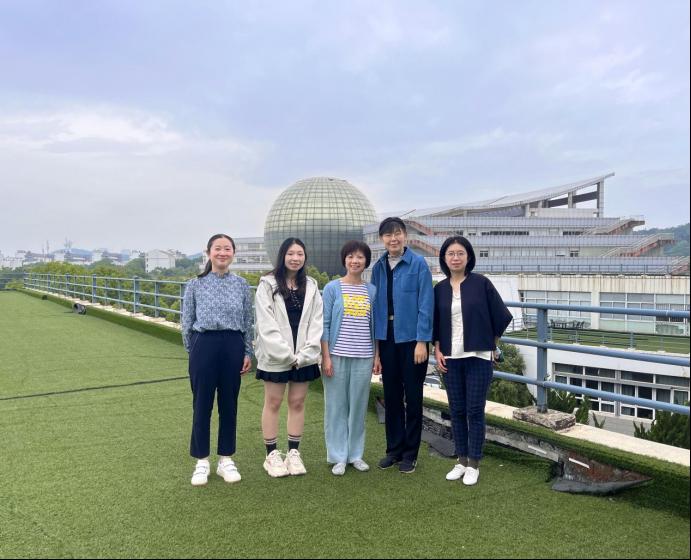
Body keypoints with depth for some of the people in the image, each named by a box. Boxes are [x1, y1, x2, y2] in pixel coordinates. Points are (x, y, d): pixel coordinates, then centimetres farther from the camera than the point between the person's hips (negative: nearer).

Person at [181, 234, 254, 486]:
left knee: (229, 404, 9)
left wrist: (248, 352, 5)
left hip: (233, 347, 2)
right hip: (204, 345, -1)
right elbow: (187, 322, 6)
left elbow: (248, 321, 8)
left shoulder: (241, 284, 5)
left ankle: (226, 460, 22)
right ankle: (202, 462, 18)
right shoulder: (196, 285, 0)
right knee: (202, 404, 5)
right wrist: (193, 350, 7)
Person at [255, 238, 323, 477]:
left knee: (297, 403, 8)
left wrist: (304, 354, -8)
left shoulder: (311, 286, 8)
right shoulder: (268, 285, -3)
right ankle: (272, 454, 14)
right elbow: (266, 324, -9)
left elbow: (316, 322, 3)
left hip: (303, 357, 3)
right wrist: (286, 354, -15)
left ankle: (294, 453, 18)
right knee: (273, 403, 4)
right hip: (275, 356, -3)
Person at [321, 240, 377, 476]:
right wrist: (326, 357, -8)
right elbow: (324, 324, -3)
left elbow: (374, 325, 11)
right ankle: (338, 456, 14)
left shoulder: (372, 290, 8)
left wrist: (377, 355, 7)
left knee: (359, 406, 8)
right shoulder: (332, 288, 0)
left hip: (363, 357, 2)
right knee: (336, 406, 3)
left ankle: (356, 454, 21)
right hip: (337, 356, -2)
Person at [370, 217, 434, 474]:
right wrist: (374, 345, 8)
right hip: (387, 339, 4)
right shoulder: (379, 267, 6)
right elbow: (376, 305, 9)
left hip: (411, 338, -4)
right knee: (391, 396, 12)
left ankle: (410, 453, 19)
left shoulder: (418, 264, -8)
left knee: (412, 397, 7)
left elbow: (426, 304, -11)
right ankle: (394, 449, 26)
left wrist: (422, 341, -15)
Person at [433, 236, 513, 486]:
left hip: (478, 357, -3)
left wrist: (491, 344, 7)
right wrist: (437, 351, 1)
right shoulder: (440, 289, 5)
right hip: (450, 359, 3)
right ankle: (461, 460, 22)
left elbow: (501, 316, 0)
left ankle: (474, 464, 13)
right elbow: (435, 324, 11)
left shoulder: (481, 283, -5)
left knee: (475, 411, 0)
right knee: (457, 411, 9)